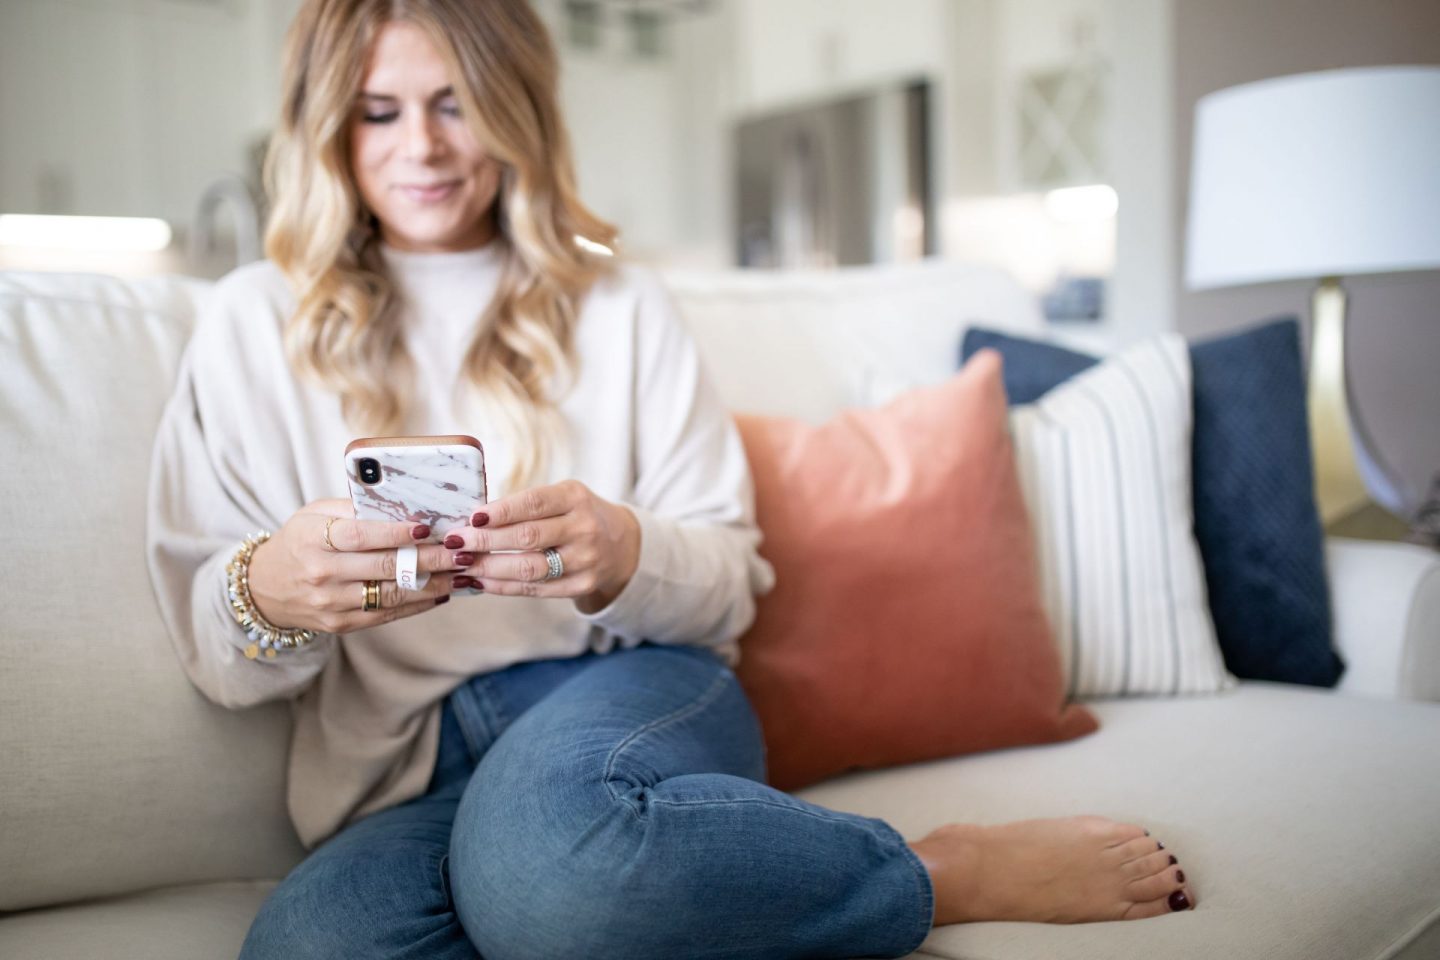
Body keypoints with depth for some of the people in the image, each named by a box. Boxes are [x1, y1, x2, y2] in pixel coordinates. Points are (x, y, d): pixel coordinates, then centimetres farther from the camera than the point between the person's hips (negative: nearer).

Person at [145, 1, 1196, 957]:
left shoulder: (618, 304, 11)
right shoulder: (255, 322, 10)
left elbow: (727, 583, 7)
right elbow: (217, 653, 5)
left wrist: (624, 559, -16)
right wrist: (268, 592, -19)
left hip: (630, 683, -2)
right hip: (403, 780, 3)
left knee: (540, 849, -38)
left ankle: (949, 872, -15)